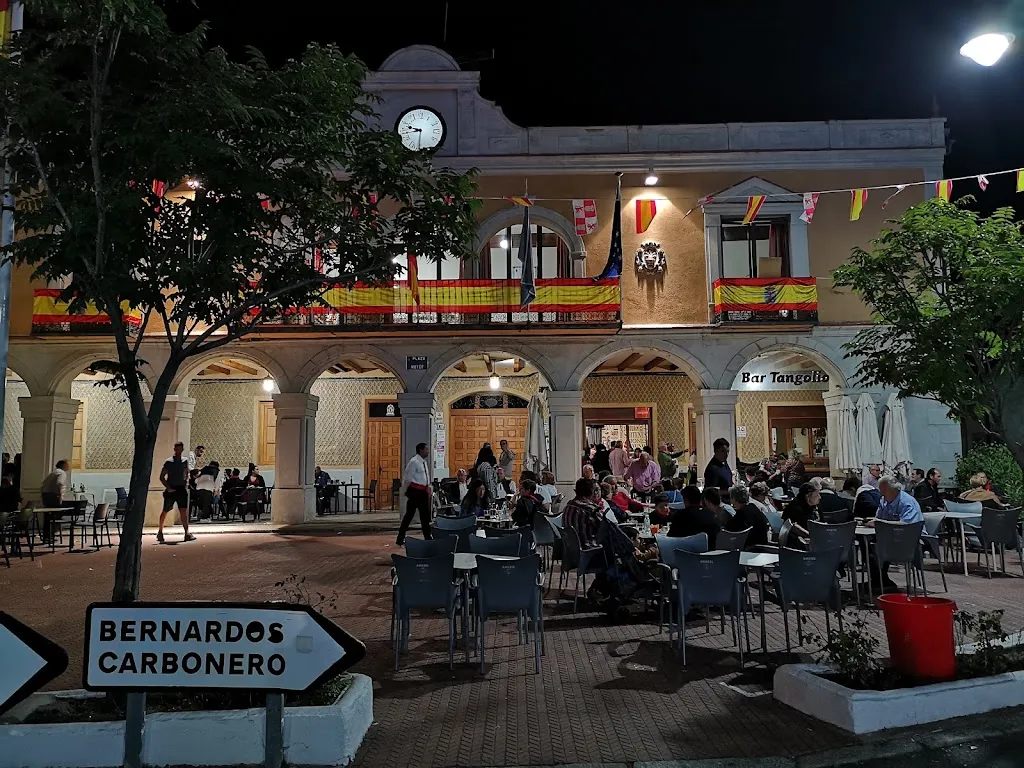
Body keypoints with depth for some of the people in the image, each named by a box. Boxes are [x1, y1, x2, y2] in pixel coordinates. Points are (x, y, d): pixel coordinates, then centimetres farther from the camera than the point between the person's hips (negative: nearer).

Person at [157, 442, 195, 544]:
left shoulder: (185, 461, 7)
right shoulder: (169, 462, -5)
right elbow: (162, 477, -4)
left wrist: (186, 484, 7)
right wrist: (168, 488, -13)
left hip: (181, 489, 2)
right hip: (171, 489, -2)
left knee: (184, 511, -8)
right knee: (165, 511, 8)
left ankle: (187, 533, -10)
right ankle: (160, 531, 27)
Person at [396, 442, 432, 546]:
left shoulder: (424, 462, 14)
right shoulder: (414, 462, -14)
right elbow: (407, 477, -15)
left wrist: (428, 489, 15)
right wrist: (407, 491, -12)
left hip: (423, 491, 9)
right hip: (415, 490, -9)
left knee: (425, 514, 13)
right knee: (409, 514, -4)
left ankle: (428, 537, 21)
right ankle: (400, 539, 4)